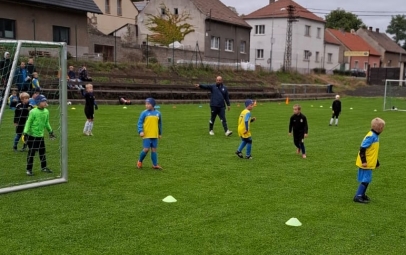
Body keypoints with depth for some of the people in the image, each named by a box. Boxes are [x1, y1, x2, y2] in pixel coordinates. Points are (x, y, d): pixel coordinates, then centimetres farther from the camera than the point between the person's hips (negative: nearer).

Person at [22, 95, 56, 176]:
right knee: (31, 153, -1)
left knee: (42, 152, 13)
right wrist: (25, 133, -19)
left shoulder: (46, 111, 4)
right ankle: (29, 170, 8)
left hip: (40, 135, 6)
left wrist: (50, 131, 23)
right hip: (32, 136, -6)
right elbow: (28, 123, -13)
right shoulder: (33, 112, -16)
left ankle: (44, 167, 27)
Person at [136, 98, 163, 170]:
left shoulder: (158, 113, 7)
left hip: (155, 135, 3)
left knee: (154, 149, 6)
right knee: (146, 149, -7)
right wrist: (140, 131, -17)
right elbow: (139, 123, -3)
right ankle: (140, 161, 15)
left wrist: (160, 133, 20)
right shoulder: (144, 113, -3)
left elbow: (160, 124, 18)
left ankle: (155, 164, 12)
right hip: (146, 135, -3)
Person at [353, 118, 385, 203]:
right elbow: (362, 149, -23)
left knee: (366, 179, 16)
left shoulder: (375, 136, 9)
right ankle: (358, 196, -1)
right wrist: (364, 161, -23)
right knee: (365, 180, -5)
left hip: (369, 163, 9)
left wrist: (376, 163, 24)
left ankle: (362, 194, 27)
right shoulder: (371, 136, -20)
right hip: (366, 163, -9)